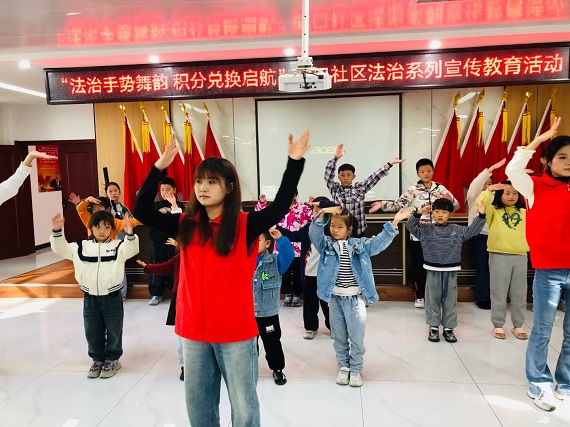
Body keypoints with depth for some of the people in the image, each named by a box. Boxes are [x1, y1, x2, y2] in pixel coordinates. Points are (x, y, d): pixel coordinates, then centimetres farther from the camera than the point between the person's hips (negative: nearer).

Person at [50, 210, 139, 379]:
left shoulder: (118, 246, -6)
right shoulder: (81, 246, 4)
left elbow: (131, 249, -23)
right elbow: (61, 249, 1)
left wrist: (130, 234, -42)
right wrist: (57, 232, -15)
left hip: (112, 297, -3)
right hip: (90, 298, 3)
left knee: (113, 331, 11)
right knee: (92, 332, 16)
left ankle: (112, 360, 30)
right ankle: (98, 359, 35)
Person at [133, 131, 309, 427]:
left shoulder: (245, 225, -9)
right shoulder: (185, 225, 1)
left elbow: (280, 206, -22)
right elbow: (141, 211, -3)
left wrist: (294, 162, -28)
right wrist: (159, 167, -12)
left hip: (236, 331, -3)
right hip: (194, 330, 4)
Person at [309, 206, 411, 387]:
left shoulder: (360, 245, -1)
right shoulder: (326, 244, -1)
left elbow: (380, 241, -7)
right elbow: (314, 232, -14)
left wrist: (394, 223, -16)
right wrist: (323, 213, -26)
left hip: (355, 298, -1)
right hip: (335, 298, 1)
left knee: (356, 337, 8)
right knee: (339, 336, 14)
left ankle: (356, 369, 25)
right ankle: (343, 367, 30)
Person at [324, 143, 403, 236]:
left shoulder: (360, 188, 5)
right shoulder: (335, 189, 1)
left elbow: (374, 178, 1)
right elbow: (328, 175, -10)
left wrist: (389, 164, -4)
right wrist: (336, 158, -23)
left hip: (358, 231, 2)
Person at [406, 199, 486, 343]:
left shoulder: (457, 230, 4)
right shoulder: (425, 229, -2)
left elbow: (472, 231, 4)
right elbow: (411, 226, -9)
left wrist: (481, 216, -5)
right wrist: (418, 213, -23)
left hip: (451, 271, 1)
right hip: (433, 271, -1)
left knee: (450, 300, 9)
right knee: (433, 299, 6)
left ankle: (448, 328, 21)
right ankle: (433, 327, 18)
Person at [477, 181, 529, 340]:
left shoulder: (524, 213, 11)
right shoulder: (493, 211, 0)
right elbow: (481, 204, -16)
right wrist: (489, 190, -19)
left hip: (520, 256, 4)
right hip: (499, 256, -3)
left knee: (519, 293, 11)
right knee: (499, 293, 5)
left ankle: (518, 325, 24)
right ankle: (498, 325, 16)